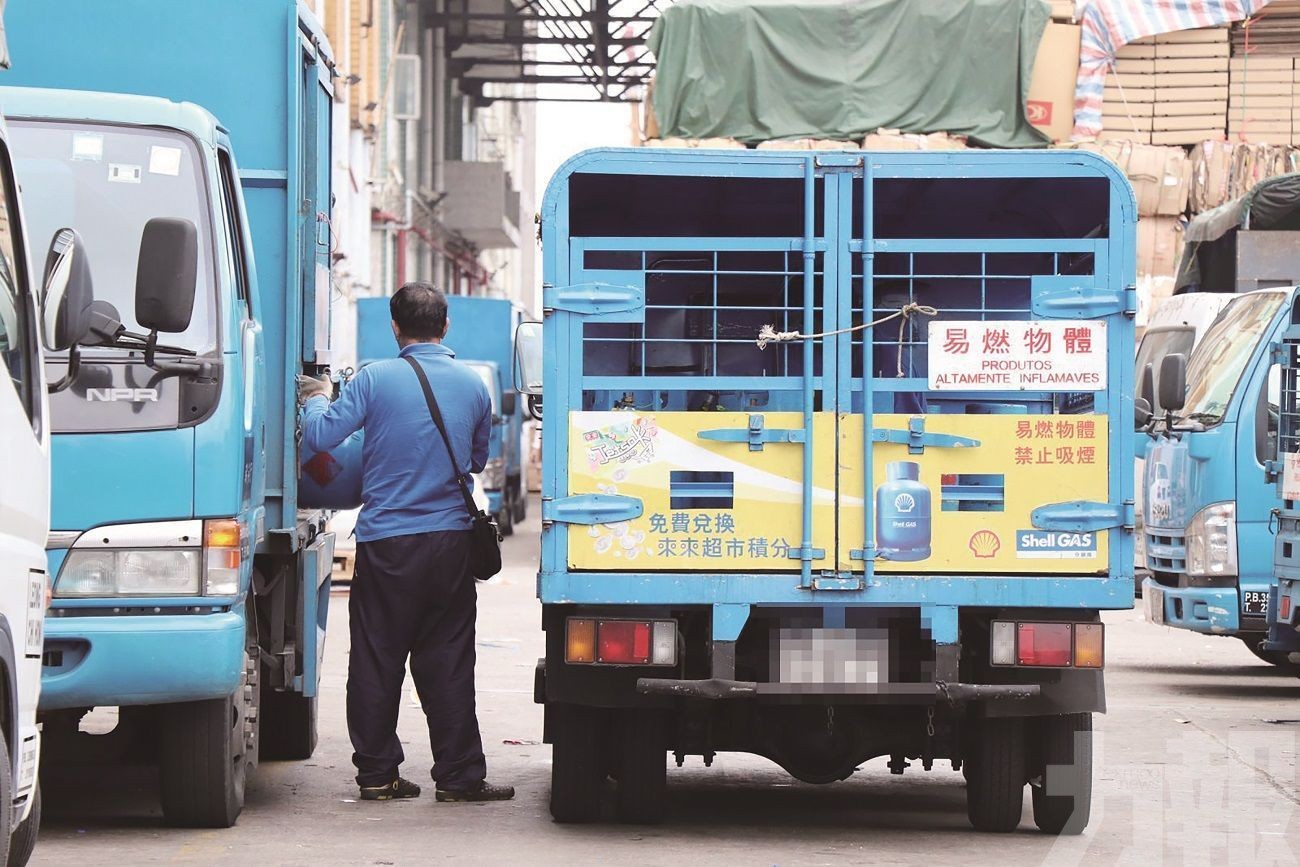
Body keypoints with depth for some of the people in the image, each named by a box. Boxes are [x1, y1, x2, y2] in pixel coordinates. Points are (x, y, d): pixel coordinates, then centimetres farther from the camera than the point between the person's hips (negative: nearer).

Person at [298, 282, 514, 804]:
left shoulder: (375, 379, -8)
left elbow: (320, 437, -9)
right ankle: (459, 776, 6)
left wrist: (317, 400, 11)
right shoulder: (472, 385, 5)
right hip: (451, 541, 2)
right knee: (447, 662, 6)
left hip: (386, 540, -2)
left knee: (377, 662, 6)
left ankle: (377, 774, 9)